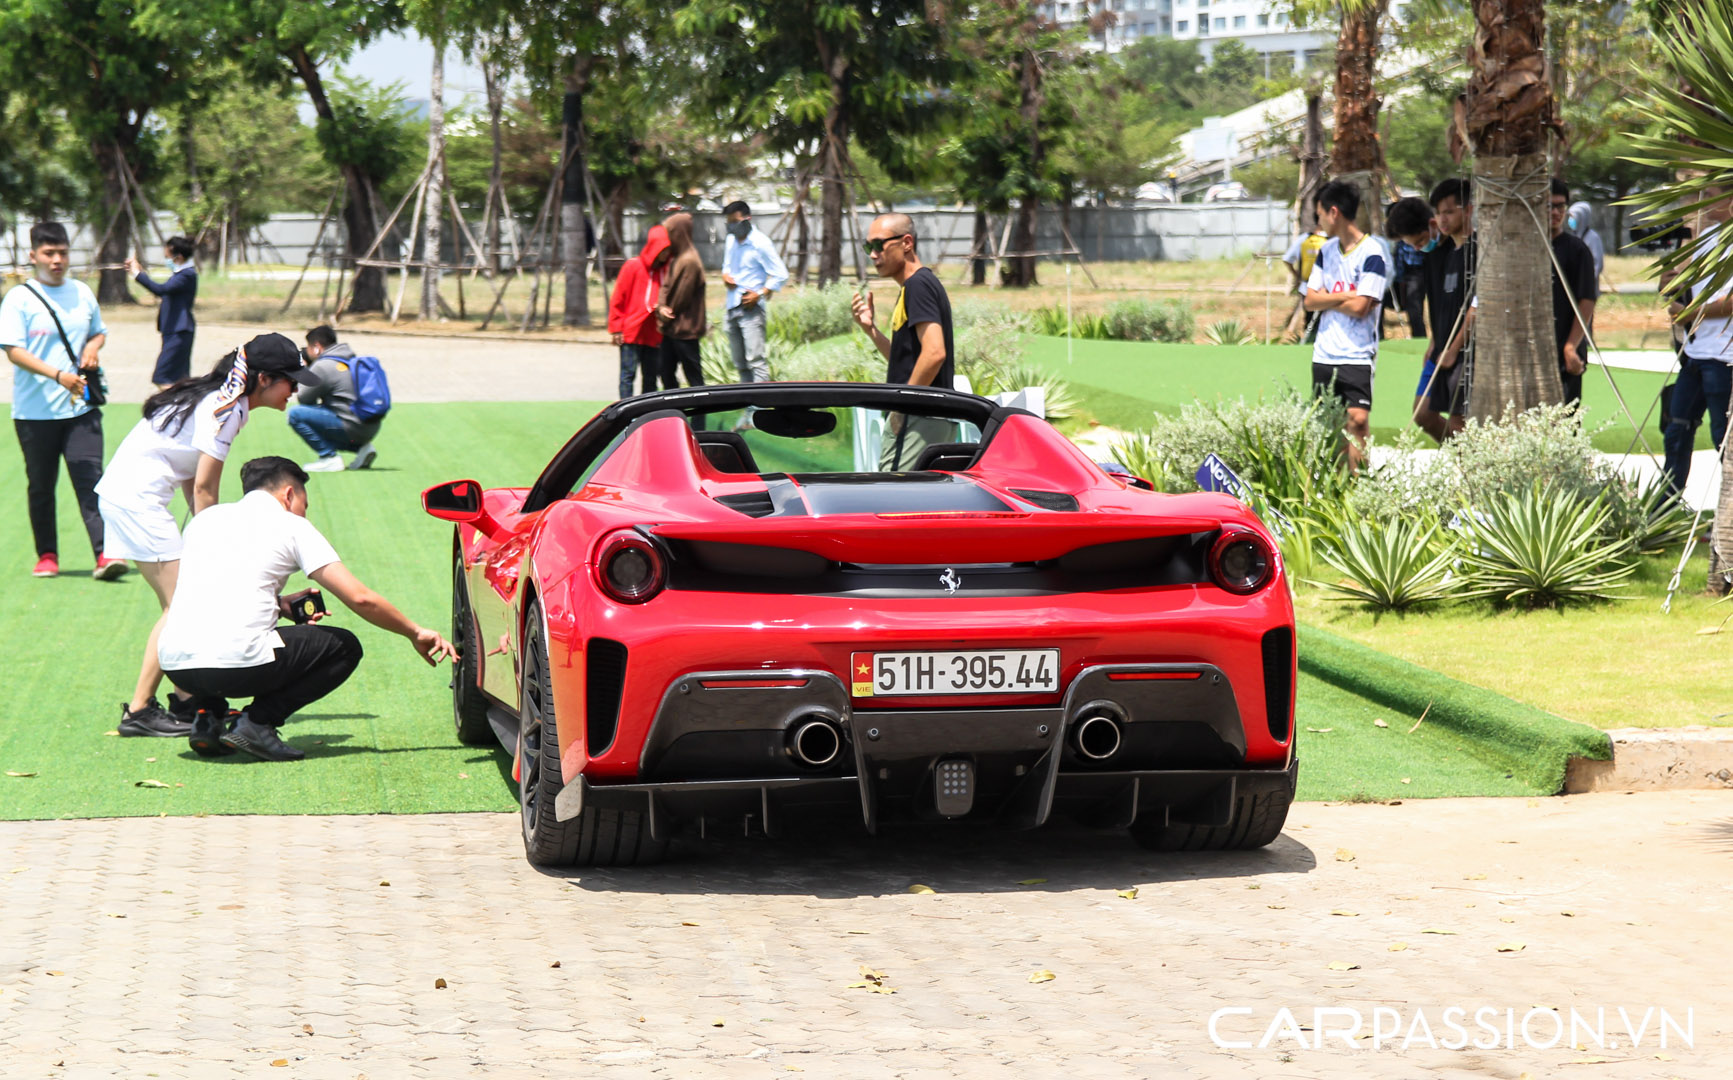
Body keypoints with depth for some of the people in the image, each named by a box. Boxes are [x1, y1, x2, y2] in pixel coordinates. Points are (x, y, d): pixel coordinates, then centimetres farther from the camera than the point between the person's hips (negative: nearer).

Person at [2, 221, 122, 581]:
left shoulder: (82, 293, 10)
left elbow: (99, 331, 26)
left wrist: (93, 349, 1)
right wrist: (58, 375, -23)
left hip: (81, 407, 2)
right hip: (35, 412, -2)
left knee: (90, 480, -8)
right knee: (40, 486, 8)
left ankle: (105, 553, -15)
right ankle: (47, 555, 21)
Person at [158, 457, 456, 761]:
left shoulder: (205, 519, 23)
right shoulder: (291, 526, 7)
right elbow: (360, 598, 3)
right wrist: (415, 633, 16)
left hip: (174, 666, 6)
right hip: (237, 666, -6)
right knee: (345, 647, 14)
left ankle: (209, 717, 15)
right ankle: (256, 722, -2)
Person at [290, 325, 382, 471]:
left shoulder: (322, 366, -9)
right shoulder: (352, 360, 18)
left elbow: (303, 400, -1)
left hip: (352, 428, -9)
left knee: (295, 414, -10)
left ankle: (329, 457, -11)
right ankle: (361, 447, 13)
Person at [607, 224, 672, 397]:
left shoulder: (663, 270, 9)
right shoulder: (633, 266, -5)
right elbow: (617, 299, -4)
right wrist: (616, 329, -8)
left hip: (653, 336, 5)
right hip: (631, 333, -5)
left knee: (651, 378, 8)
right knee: (628, 375, -5)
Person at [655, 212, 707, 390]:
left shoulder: (689, 262, -17)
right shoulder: (674, 258, 12)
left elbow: (681, 297, -16)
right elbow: (666, 286, 12)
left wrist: (665, 318, -4)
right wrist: (661, 307, -7)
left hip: (685, 330, -10)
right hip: (671, 329, 10)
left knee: (694, 377, -4)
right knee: (667, 374, 12)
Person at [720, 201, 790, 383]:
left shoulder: (760, 243, -9)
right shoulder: (730, 241, 14)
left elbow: (781, 275, -10)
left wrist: (760, 294, -17)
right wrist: (726, 275, 6)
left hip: (752, 308, -8)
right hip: (732, 309, 8)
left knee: (755, 359, -16)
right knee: (740, 364, 9)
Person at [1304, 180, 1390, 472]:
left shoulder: (1372, 253, -10)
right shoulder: (1327, 251, 12)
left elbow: (1359, 307, -16)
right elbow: (1310, 301, 8)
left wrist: (1327, 298, -2)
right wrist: (1343, 297, -7)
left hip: (1357, 357, -7)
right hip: (1324, 355, 7)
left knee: (1358, 420, -15)